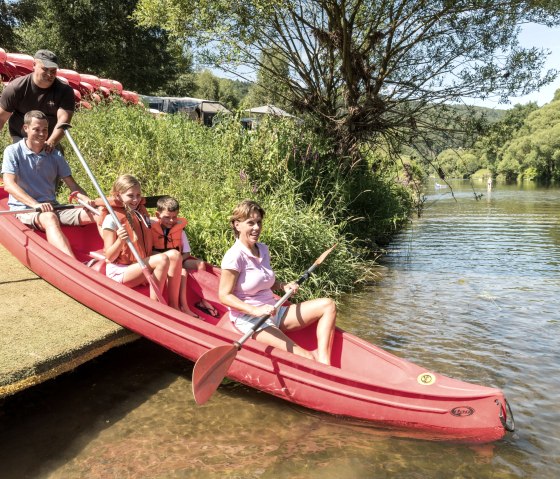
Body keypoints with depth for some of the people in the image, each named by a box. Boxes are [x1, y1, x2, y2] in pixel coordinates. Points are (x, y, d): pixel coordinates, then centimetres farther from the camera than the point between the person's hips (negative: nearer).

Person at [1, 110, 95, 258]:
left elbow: (72, 184, 7)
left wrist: (86, 199, -16)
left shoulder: (55, 155, 13)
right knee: (49, 218, -40)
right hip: (25, 209, -5)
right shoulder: (13, 151, 0)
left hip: (53, 208, 5)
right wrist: (35, 204, -30)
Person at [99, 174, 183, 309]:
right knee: (162, 259, -28)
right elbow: (109, 257, -15)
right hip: (119, 272, -7)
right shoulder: (111, 219, -13)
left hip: (141, 267, 7)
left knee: (174, 255, -16)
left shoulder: (141, 213, 7)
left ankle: (173, 306, -15)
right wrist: (120, 240, -31)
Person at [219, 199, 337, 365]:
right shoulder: (234, 256, -15)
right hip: (249, 320, -9)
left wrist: (284, 286, 2)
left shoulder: (263, 249, 9)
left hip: (274, 313, 9)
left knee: (328, 305, -1)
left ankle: (324, 362, -14)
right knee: (306, 359, -26)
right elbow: (224, 296, -16)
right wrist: (255, 311, -27)